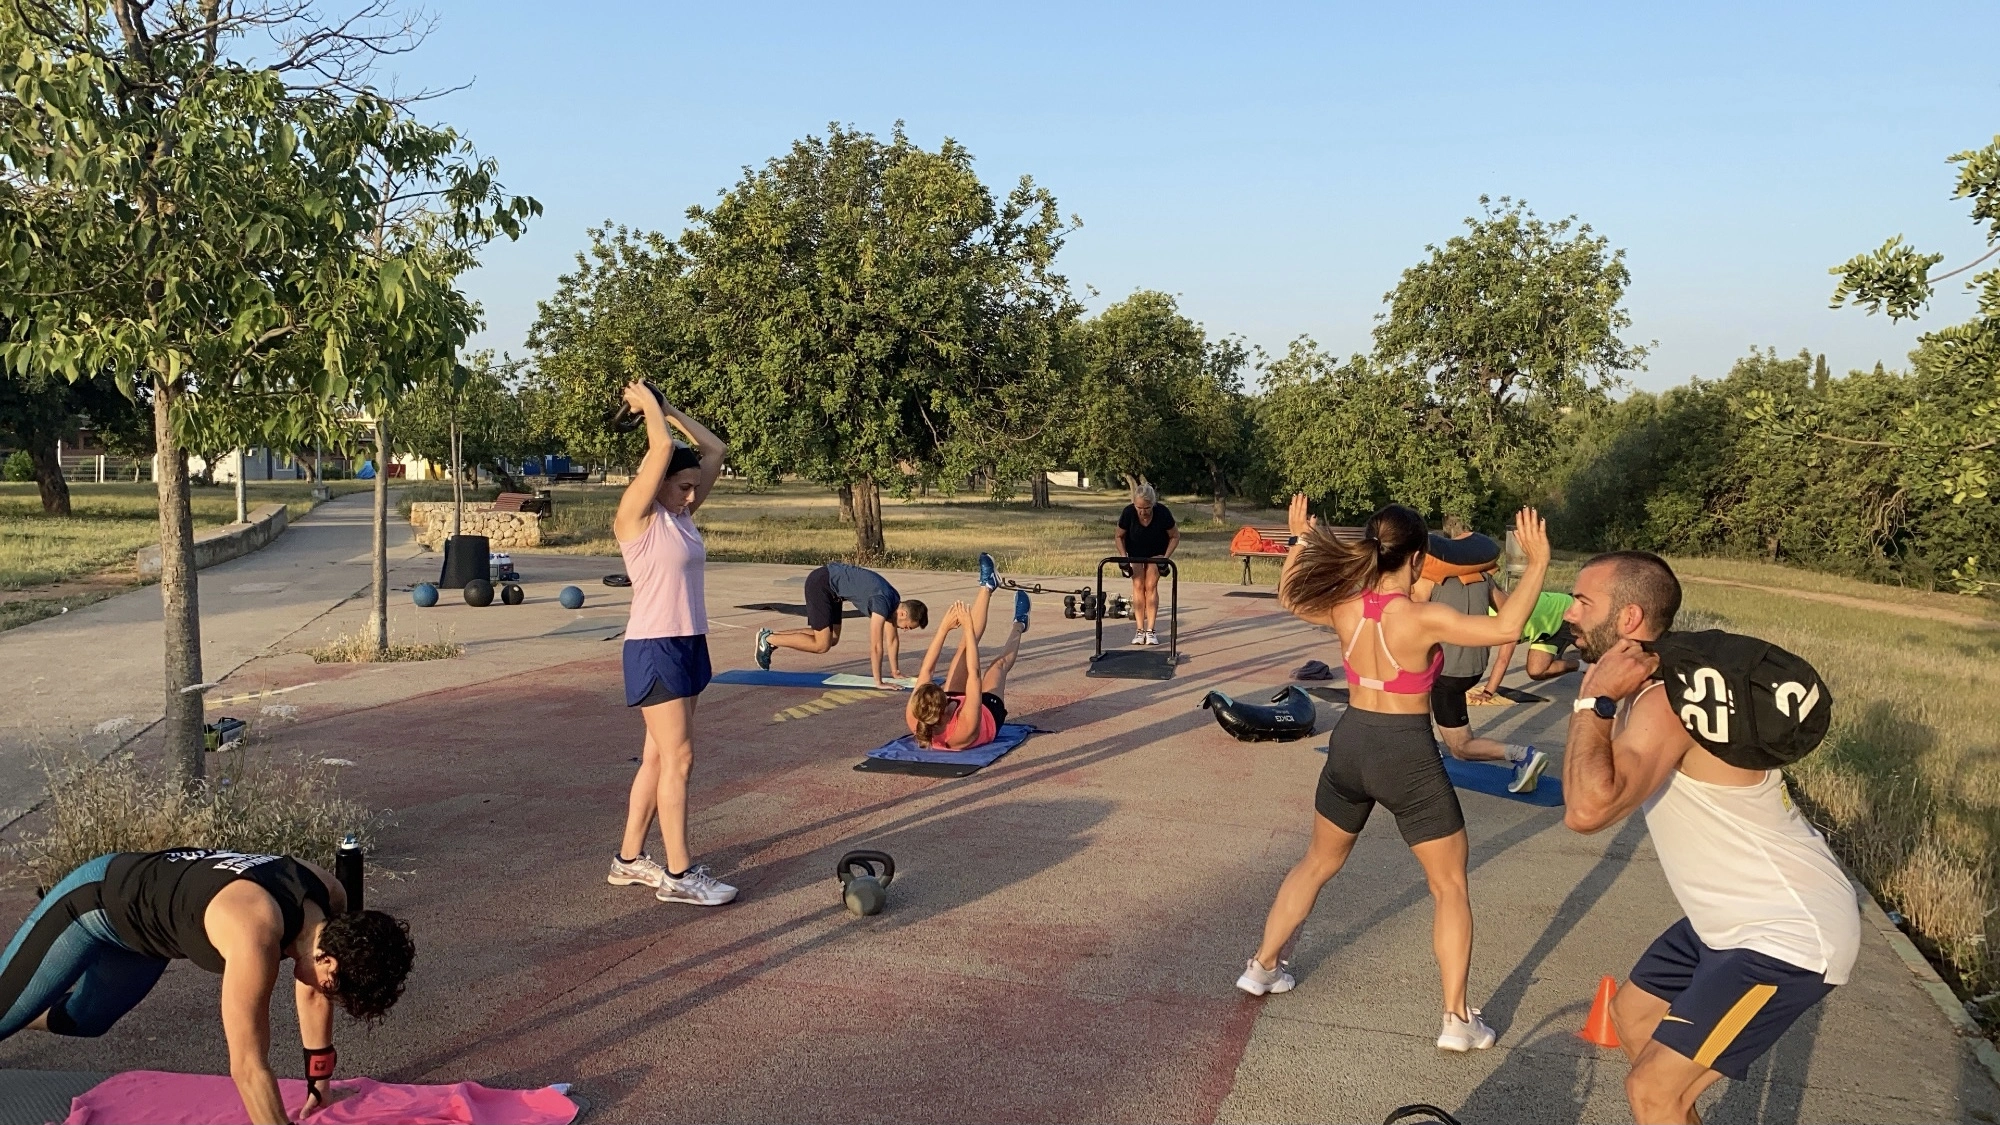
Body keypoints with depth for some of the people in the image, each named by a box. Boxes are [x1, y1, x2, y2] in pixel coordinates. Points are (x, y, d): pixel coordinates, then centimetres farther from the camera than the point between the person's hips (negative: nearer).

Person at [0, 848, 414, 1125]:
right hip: (93, 900, -8)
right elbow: (248, 1068, -41)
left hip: (145, 912, 8)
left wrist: (319, 1082, 6)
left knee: (81, 1021, 28)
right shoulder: (256, 935, -45)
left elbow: (312, 993, -1)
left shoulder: (330, 899, -21)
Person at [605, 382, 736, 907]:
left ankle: (629, 860, 21)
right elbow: (661, 448, -21)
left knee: (659, 756, 12)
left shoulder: (681, 515, 11)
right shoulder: (637, 516, -11)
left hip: (688, 645, 9)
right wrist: (647, 403, -5)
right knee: (678, 758, -7)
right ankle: (678, 875, -1)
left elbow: (715, 450, 14)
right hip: (655, 648, -9)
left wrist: (669, 409, 13)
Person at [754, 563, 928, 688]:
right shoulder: (883, 602, -27)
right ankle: (768, 639, 1)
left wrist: (895, 672, 9)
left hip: (830, 584, 9)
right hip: (821, 582, -9)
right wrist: (878, 682, -27)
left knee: (832, 639, 12)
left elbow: (891, 639, 9)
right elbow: (876, 645, -29)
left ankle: (771, 635, 16)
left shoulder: (894, 601, 0)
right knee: (822, 644, -10)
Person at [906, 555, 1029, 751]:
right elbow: (974, 674, -43)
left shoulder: (914, 720, -40)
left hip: (954, 709, 3)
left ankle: (987, 586, 24)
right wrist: (968, 628, -38)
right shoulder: (964, 728, -50)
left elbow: (926, 670, -29)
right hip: (989, 714, -3)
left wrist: (944, 627, -27)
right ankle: (1018, 625, 52)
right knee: (999, 664, 19)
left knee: (965, 647, 4)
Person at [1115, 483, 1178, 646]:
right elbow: (1119, 536, -11)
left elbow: (1175, 536, -14)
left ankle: (1150, 630, -7)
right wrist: (1123, 556, -22)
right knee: (1138, 586, -6)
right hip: (1134, 552, 1)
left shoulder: (1163, 512, -32)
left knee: (1151, 586, -8)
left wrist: (1166, 557, -22)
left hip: (1156, 552, -1)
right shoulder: (1128, 512, -30)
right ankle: (1139, 630, -5)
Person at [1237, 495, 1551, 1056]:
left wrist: (1300, 540, 22)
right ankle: (1458, 1019, 11)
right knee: (1451, 886, 11)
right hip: (1409, 757, -5)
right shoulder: (1424, 618, -21)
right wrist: (1537, 563, -15)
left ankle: (1262, 966, 34)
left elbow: (1289, 595, 13)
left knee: (1318, 863, 26)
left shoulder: (1343, 608, -6)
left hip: (1350, 745, 5)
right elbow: (1506, 628, -22)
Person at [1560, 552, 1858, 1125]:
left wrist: (1595, 700, -29)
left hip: (1789, 936, -10)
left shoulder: (1668, 698, -28)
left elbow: (1588, 808, -42)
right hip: (1737, 917, 10)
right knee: (1635, 1014, 24)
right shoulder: (1651, 683, 4)